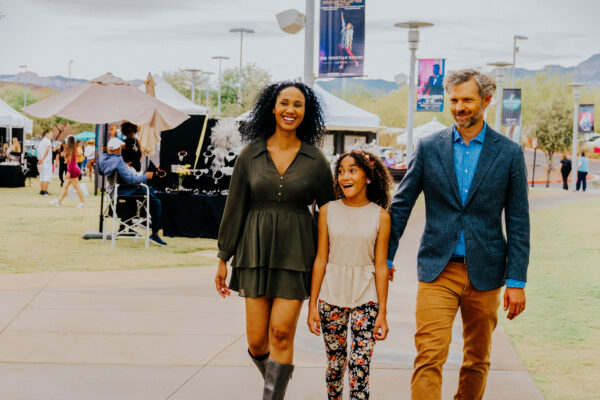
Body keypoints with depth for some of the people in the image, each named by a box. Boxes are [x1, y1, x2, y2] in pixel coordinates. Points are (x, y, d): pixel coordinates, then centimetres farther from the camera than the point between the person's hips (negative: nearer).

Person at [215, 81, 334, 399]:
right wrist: (223, 257, 5)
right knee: (256, 339, 2)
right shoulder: (251, 154, 3)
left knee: (281, 333, -9)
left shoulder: (315, 160, 1)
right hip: (256, 250, 1)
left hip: (296, 253, -1)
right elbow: (235, 207, 6)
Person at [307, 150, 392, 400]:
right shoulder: (328, 211, 1)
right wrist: (312, 304, 1)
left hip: (365, 298, -1)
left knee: (360, 366, -6)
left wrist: (382, 312, -2)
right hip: (331, 297, 2)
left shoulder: (380, 216, -2)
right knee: (335, 363, 10)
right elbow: (321, 260, 3)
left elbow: (381, 266, -1)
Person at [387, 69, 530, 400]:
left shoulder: (509, 153, 0)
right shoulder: (429, 147, 2)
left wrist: (516, 282, -3)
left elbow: (518, 222, 1)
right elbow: (401, 205, 8)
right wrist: (384, 258, 6)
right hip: (438, 270, -1)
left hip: (485, 273, 1)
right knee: (429, 356, -13)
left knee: (478, 359, 12)